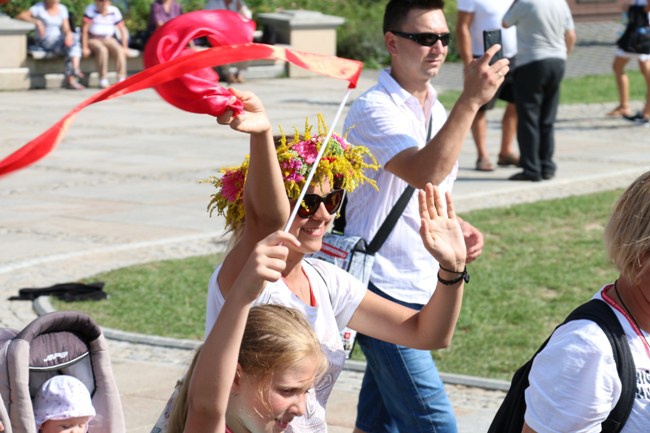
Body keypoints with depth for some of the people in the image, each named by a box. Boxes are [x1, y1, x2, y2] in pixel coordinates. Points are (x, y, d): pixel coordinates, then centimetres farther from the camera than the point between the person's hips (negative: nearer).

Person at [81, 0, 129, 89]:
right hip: (93, 39, -3)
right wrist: (85, 48, -16)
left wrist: (125, 47, -3)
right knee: (102, 50, -35)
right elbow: (85, 29, -12)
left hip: (108, 39, 3)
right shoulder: (91, 9, -13)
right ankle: (103, 81, -32)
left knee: (119, 50, -28)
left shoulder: (114, 11, -3)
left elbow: (122, 30, 4)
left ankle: (121, 79, -29)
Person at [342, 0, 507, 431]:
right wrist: (471, 100, -32)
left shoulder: (436, 111, 12)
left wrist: (457, 228, 4)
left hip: (422, 288, 8)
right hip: (384, 286, -8)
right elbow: (424, 173, -31)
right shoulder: (375, 110, -14)